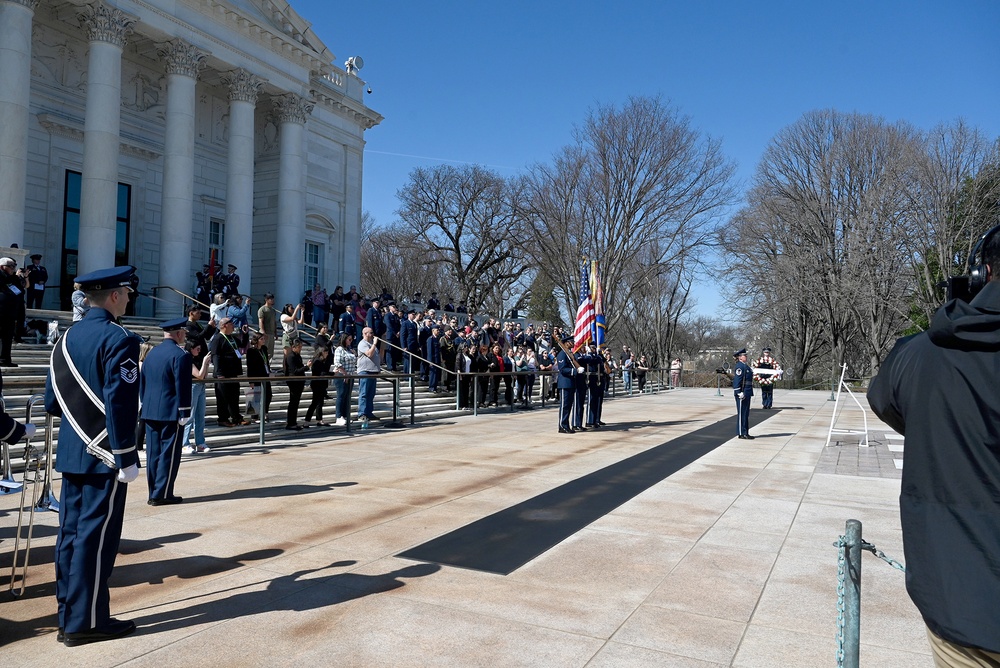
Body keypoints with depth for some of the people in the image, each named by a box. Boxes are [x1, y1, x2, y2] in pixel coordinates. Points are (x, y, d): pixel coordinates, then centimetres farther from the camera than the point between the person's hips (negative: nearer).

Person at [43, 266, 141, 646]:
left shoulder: (68, 338, 11)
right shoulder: (119, 339, -14)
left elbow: (51, 403, 13)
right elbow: (120, 404, -20)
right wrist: (126, 458, -17)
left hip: (71, 454, 8)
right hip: (105, 455, -8)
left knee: (71, 534, 12)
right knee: (96, 536, -1)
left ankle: (68, 617, 23)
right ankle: (86, 622, 8)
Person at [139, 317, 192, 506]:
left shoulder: (151, 353, 11)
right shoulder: (181, 355, -13)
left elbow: (142, 383, 15)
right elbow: (182, 387, -16)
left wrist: (146, 405, 21)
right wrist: (184, 413, -11)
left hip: (149, 411, 7)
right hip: (171, 412, -7)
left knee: (153, 453, 10)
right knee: (169, 453, 0)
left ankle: (154, 493, 16)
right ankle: (162, 494, 2)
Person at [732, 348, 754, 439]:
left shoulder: (745, 366, 17)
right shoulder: (739, 366, -14)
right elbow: (737, 380, -20)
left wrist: (747, 393, 21)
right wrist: (740, 393, -25)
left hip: (747, 392, 10)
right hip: (742, 393, -10)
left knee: (746, 413, 13)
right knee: (741, 413, -4)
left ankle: (745, 433, 19)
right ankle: (741, 433, 0)